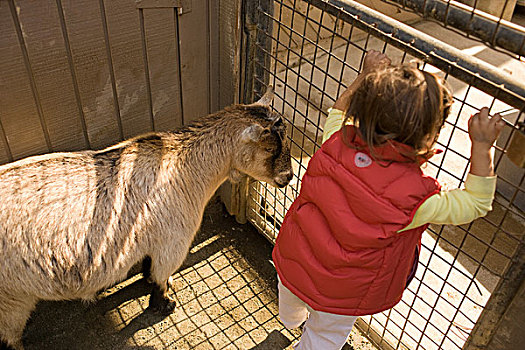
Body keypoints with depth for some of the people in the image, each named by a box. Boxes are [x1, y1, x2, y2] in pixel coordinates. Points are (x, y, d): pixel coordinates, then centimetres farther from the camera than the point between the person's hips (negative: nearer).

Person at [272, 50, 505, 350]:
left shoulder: (337, 143, -25)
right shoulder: (414, 199, -34)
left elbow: (338, 112, 0)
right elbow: (476, 204, -17)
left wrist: (366, 75, 5)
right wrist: (482, 145, -18)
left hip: (292, 258, 5)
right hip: (338, 292, -5)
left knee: (291, 307, 40)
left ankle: (292, 321, 74)